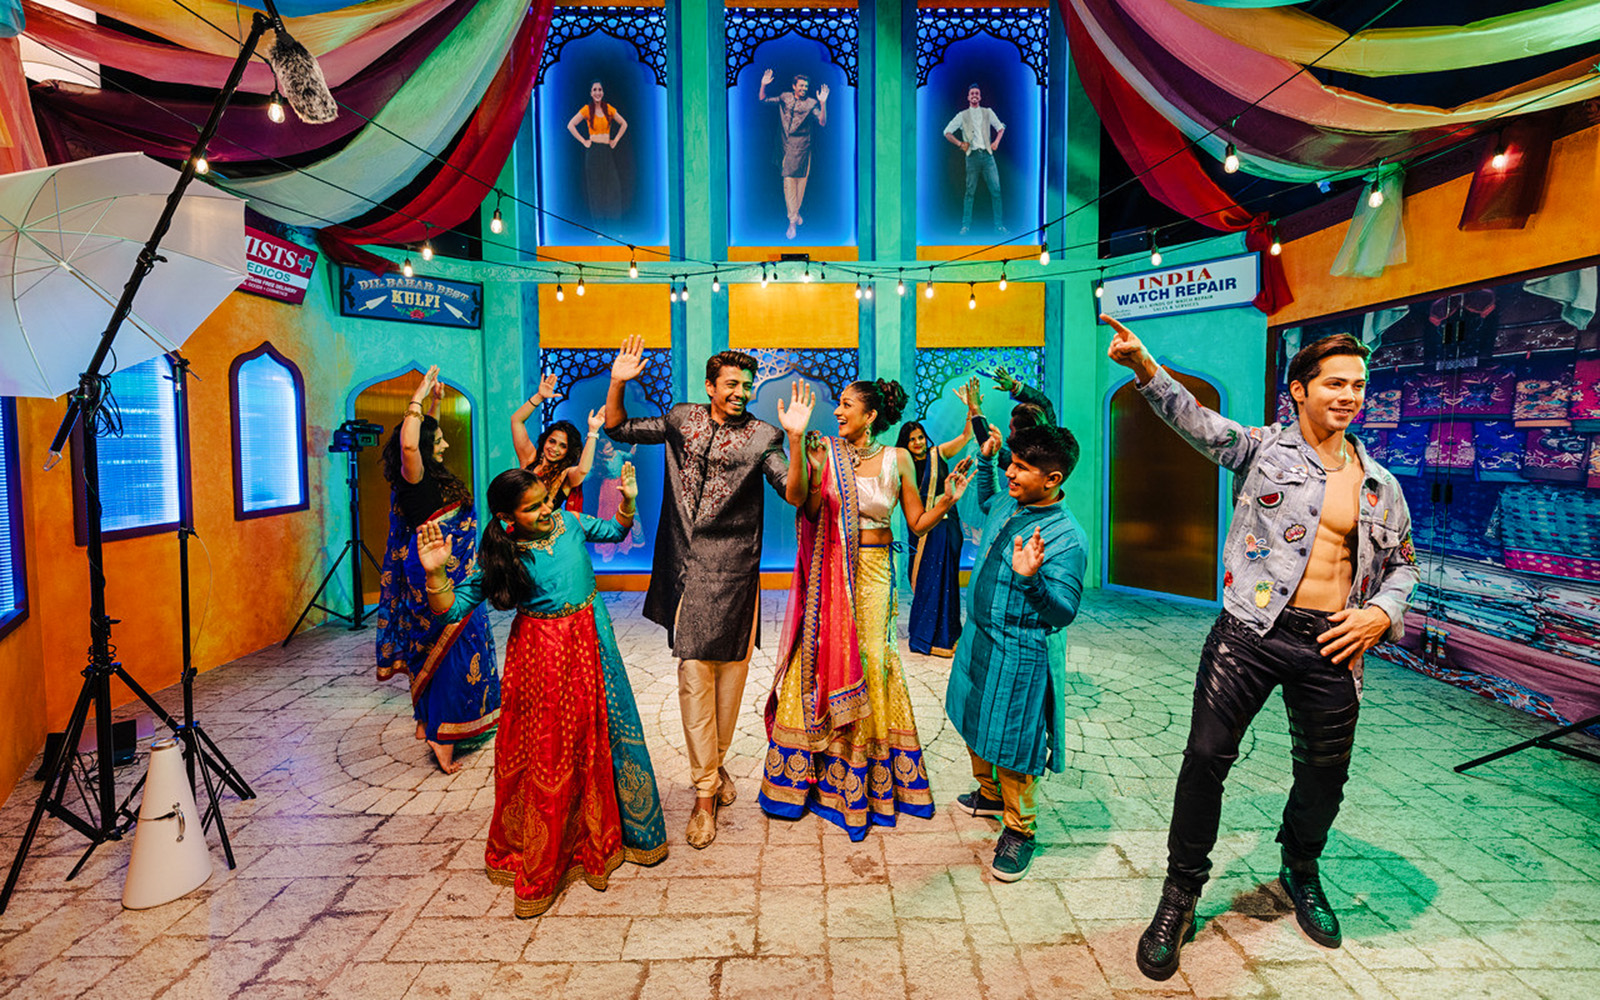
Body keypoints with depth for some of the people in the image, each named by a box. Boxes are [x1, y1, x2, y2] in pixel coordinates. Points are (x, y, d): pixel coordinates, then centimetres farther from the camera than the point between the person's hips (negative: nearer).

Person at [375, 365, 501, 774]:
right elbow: (408, 443, -36)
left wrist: (435, 402, 22)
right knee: (451, 652, -8)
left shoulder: (432, 477, 10)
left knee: (439, 650, 18)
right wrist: (419, 397, -26)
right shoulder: (413, 479, -15)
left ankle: (429, 721, 30)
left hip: (452, 575, 10)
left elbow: (428, 435, 30)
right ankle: (442, 738, -5)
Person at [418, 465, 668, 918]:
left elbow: (614, 532, 15)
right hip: (541, 654, -4)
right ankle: (537, 864, 25)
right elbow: (451, 610, -13)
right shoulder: (499, 554, -13)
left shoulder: (567, 520, -4)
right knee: (544, 753, 4)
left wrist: (628, 501, -2)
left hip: (591, 640, 4)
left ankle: (598, 837, 39)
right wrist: (435, 573, -29)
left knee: (600, 737, 15)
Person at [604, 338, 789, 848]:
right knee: (694, 672, -2)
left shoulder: (761, 436, 1)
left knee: (731, 668, 9)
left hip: (734, 570, -1)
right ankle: (705, 792, 7)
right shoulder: (682, 419, 9)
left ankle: (716, 763, 32)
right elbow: (619, 429, 17)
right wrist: (618, 383, 2)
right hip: (687, 568, 1)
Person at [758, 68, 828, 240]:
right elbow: (763, 100, 12)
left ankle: (796, 212, 27)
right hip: (786, 147, 0)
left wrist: (823, 103, -20)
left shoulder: (811, 103, 3)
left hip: (802, 148, 0)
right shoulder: (784, 98, 8)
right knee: (788, 181, -8)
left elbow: (822, 122, -8)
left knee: (801, 181, 5)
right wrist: (763, 85, -4)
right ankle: (792, 221, -10)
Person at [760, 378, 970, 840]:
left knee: (867, 665, 6)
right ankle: (807, 772, 24)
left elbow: (918, 523, 3)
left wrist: (947, 499, -14)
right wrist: (796, 440, -28)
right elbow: (796, 497, -20)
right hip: (828, 574, 0)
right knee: (821, 662, 5)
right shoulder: (824, 452, -1)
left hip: (873, 573, 0)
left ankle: (871, 779, 25)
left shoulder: (897, 459, 1)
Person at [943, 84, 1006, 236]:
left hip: (987, 155, 2)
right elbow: (947, 133, 10)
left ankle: (999, 225, -1)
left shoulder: (988, 112, 13)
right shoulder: (962, 115, 8)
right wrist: (960, 144, 1)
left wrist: (996, 142, 7)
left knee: (996, 190, -5)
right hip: (972, 156, -1)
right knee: (970, 191, -1)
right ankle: (966, 225, 5)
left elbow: (1000, 128, 23)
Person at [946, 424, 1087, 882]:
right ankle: (989, 794, 47)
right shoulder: (1007, 505, 0)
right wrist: (985, 461, 15)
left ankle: (1018, 830, 25)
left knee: (1010, 743, 3)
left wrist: (1031, 579, -41)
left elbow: (1064, 611, -24)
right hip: (978, 638, 8)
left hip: (1020, 655, -8)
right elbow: (984, 502, 26)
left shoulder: (1066, 538, -23)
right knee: (974, 723, 24)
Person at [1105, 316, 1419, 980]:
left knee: (1325, 770, 15)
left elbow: (1403, 563, 21)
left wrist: (1382, 612, 2)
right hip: (1251, 631, -4)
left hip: (1331, 644, 4)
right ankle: (1182, 890, 14)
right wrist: (1145, 367, -28)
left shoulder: (1379, 484, 13)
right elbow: (1195, 419, -12)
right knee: (1207, 756, -5)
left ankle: (1300, 872, 45)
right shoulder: (1262, 448, 2)